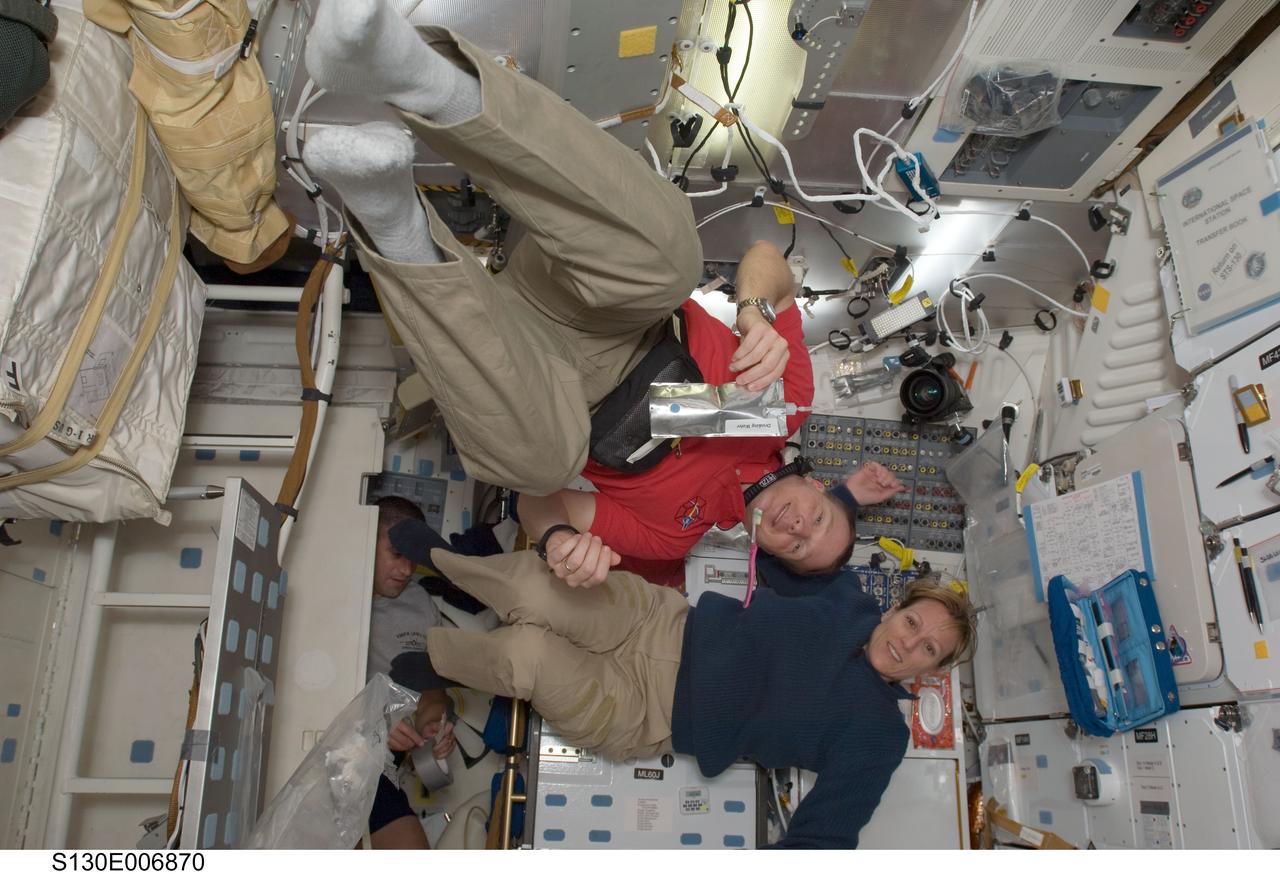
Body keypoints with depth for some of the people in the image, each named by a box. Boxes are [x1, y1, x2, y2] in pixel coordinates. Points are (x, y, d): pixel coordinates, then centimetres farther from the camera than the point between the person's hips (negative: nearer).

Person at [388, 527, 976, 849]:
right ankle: (435, 559, 16)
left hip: (641, 714, -3)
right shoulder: (848, 603, 4)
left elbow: (824, 832, -13)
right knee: (533, 586, -20)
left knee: (526, 655, -26)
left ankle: (422, 653, 10)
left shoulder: (876, 736, -7)